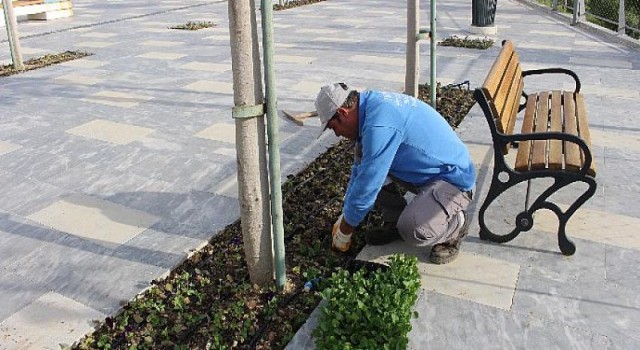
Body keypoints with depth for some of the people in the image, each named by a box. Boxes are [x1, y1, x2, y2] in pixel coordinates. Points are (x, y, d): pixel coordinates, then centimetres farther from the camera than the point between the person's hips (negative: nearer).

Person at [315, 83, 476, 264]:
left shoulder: (379, 125, -31)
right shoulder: (371, 104, 1)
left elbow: (366, 186, -26)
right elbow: (360, 169, 12)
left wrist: (344, 231, -10)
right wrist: (345, 214, 15)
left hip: (453, 179, -9)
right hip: (424, 170, 9)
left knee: (413, 231, -31)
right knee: (365, 160, 2)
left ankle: (456, 225, 1)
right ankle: (394, 221, 13)